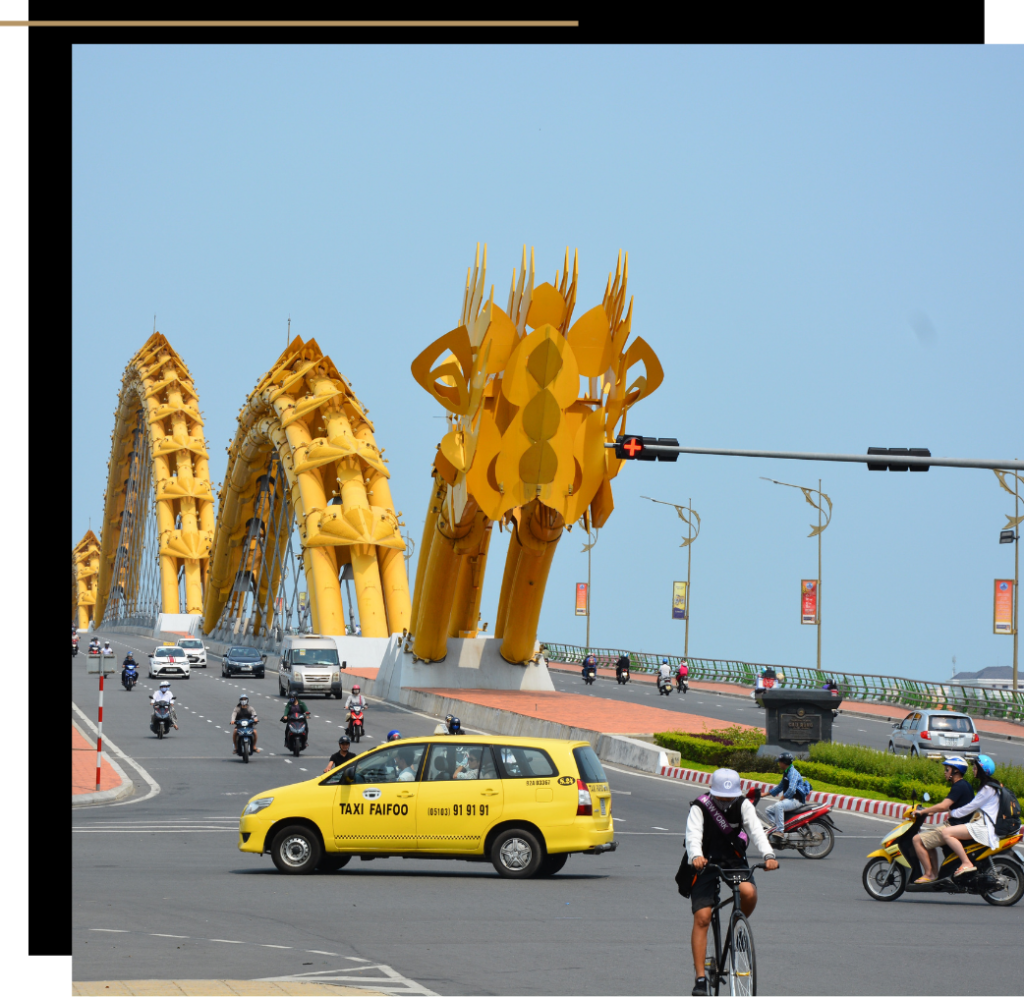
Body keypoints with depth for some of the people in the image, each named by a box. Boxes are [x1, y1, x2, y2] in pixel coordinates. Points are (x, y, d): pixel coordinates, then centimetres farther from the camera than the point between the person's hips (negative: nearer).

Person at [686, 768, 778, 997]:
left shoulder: (743, 805, -9)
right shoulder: (699, 808, -16)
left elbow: (756, 830, -21)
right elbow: (693, 835, -30)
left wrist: (768, 855, -40)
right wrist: (696, 857, -52)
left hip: (734, 861, 2)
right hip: (706, 864, -2)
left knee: (749, 892, -29)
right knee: (702, 918, -13)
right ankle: (700, 977, -10)